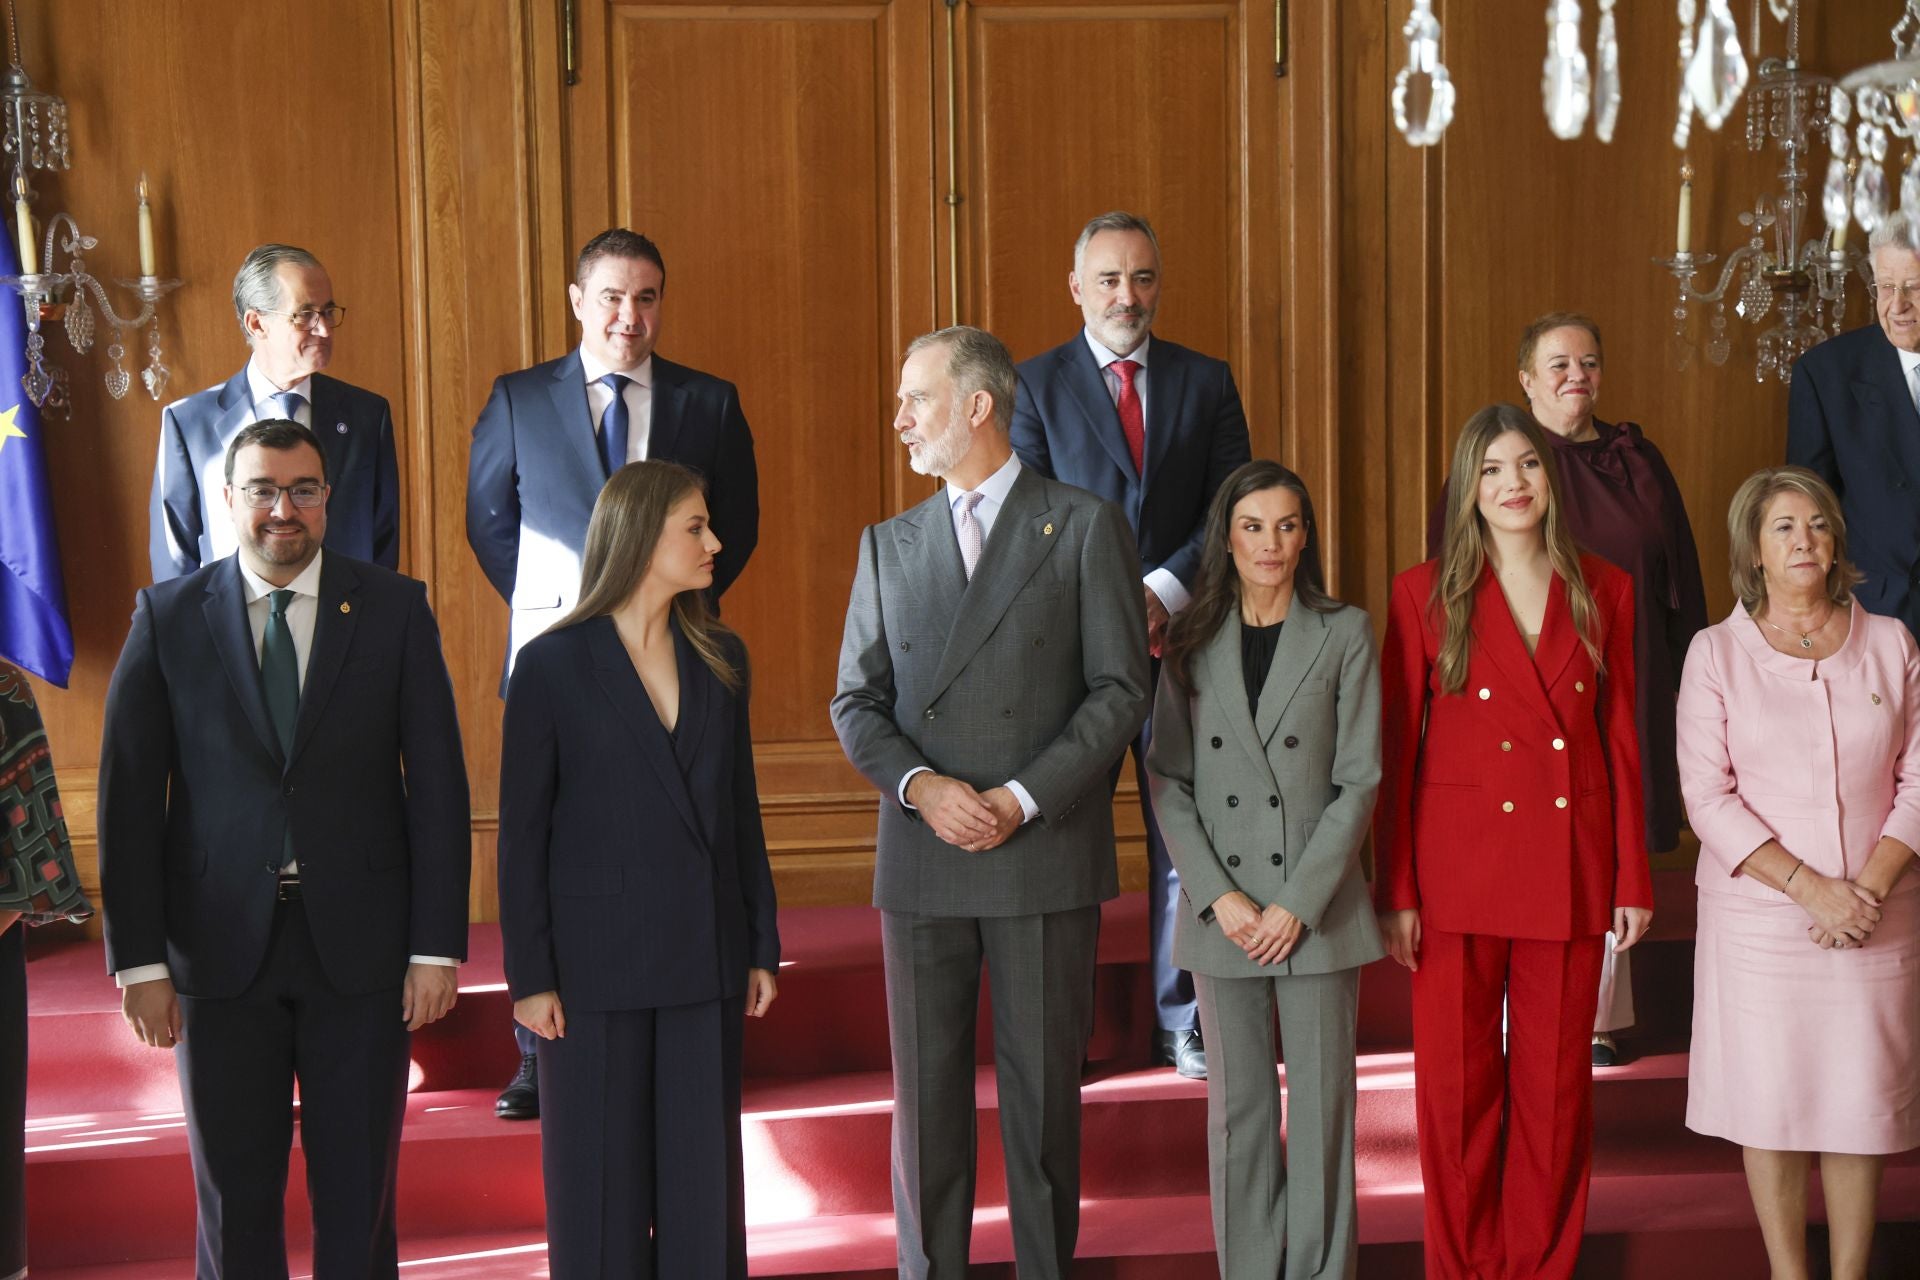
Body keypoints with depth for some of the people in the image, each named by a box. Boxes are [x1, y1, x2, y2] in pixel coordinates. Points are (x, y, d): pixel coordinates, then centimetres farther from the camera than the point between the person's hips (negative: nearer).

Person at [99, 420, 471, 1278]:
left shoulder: (394, 610, 1)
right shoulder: (168, 619, 1)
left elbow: (437, 783, -1)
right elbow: (128, 795, 0)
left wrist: (437, 945, -6)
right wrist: (139, 958, -5)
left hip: (358, 941, 0)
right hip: (221, 945, 0)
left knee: (359, 1194, 8)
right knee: (234, 1197, 9)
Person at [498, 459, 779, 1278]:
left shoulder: (720, 658, 7)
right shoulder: (552, 666, -6)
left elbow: (742, 813, 11)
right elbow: (522, 834, -5)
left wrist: (762, 947, 8)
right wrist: (529, 977, -8)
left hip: (704, 960, 4)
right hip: (598, 962, -4)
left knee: (705, 1178, 7)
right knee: (602, 1186, 5)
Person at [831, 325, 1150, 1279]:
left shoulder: (1085, 528, 1)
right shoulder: (888, 545, 13)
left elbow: (1120, 689, -3)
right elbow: (857, 701, 10)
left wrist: (1024, 798, -12)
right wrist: (920, 787, -10)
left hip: (1046, 854, -3)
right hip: (922, 858, 3)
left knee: (1043, 1092, 4)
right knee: (926, 1093, 6)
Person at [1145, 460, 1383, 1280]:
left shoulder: (1345, 636, 0)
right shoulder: (1192, 644, 5)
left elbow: (1359, 781, -3)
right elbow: (1167, 781, 2)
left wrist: (1298, 903, -11)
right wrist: (1220, 896, -9)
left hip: (1317, 909, -1)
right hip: (1223, 911, 2)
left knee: (1321, 1102, 3)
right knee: (1237, 1106, 8)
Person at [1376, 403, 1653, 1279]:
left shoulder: (1603, 593, 6)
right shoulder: (1424, 594, 0)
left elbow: (1621, 740, 8)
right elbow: (1396, 749, -1)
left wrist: (1632, 878, 4)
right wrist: (1395, 891, -5)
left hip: (1571, 867, 2)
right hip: (1458, 862, -2)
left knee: (1556, 1083, 7)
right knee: (1456, 1082, 4)